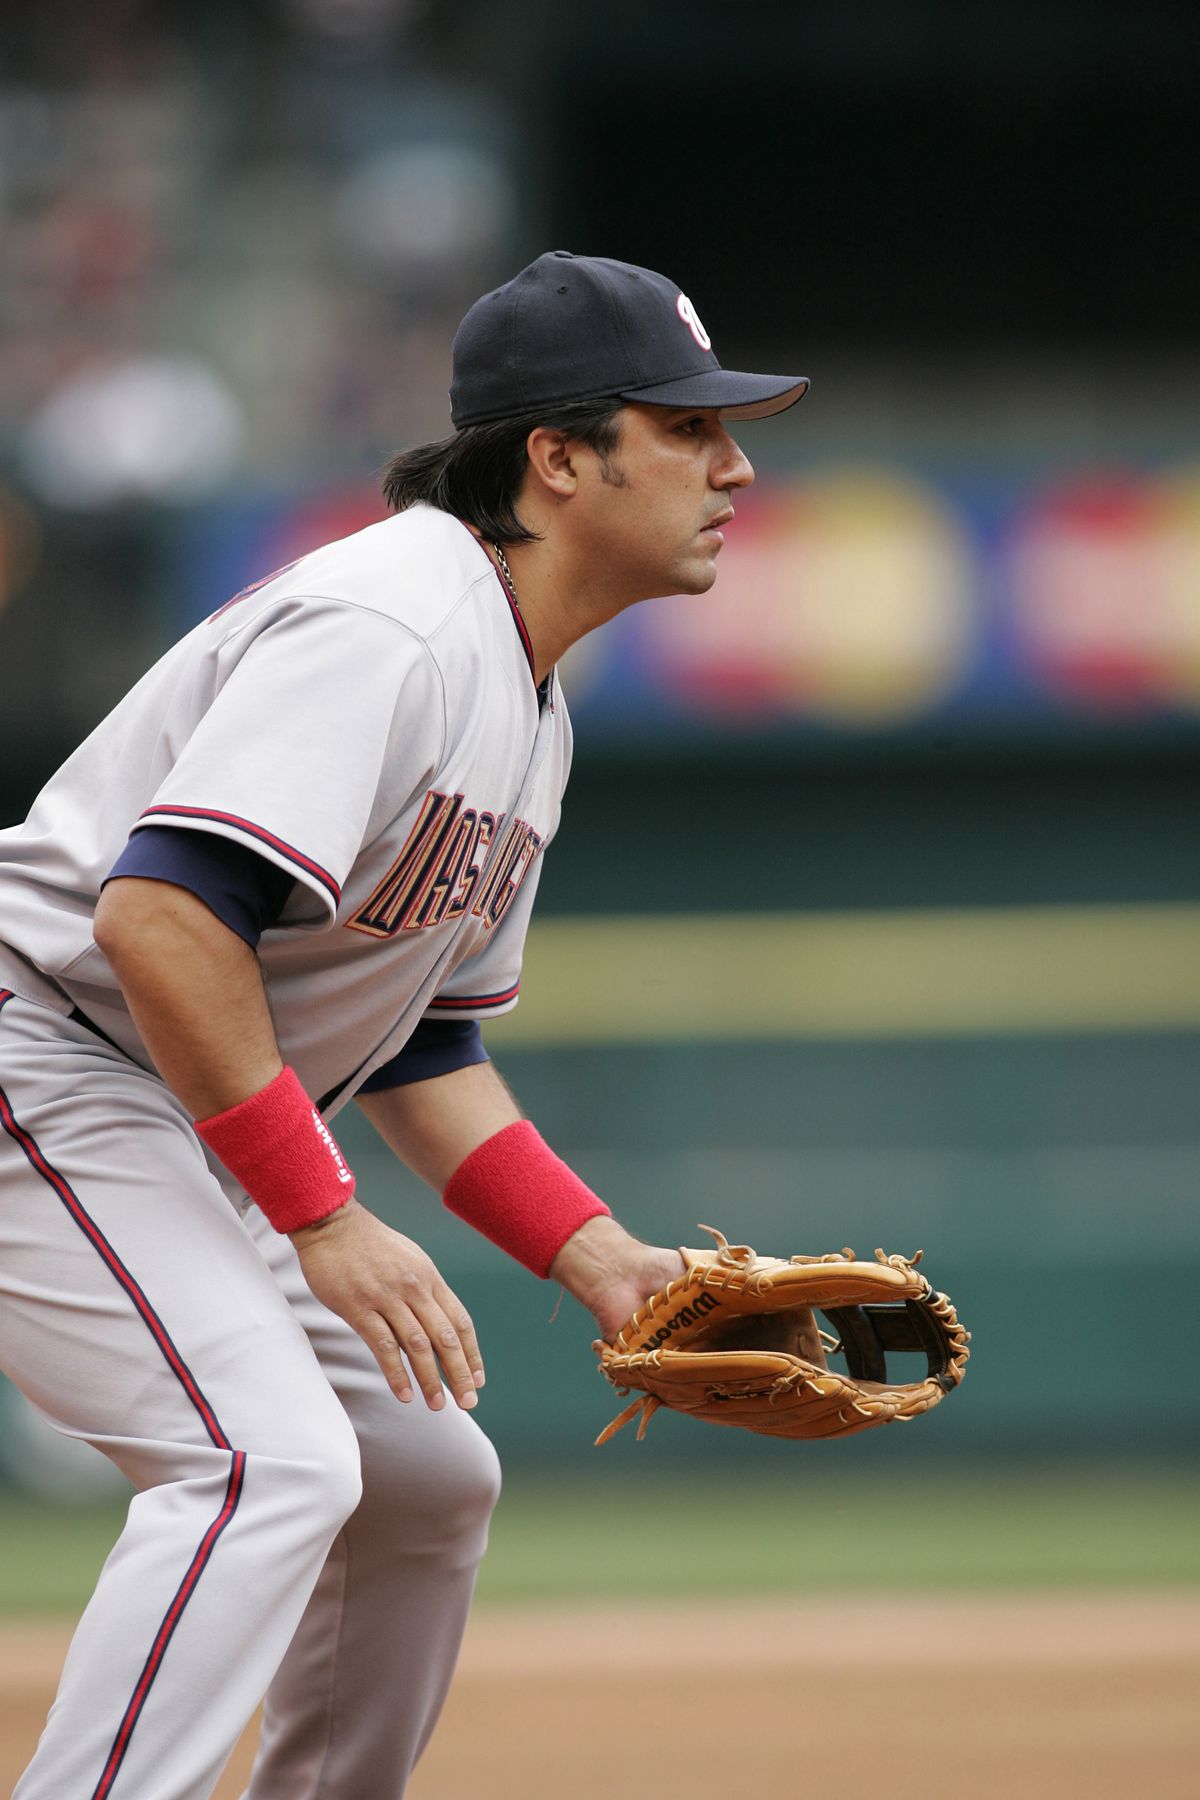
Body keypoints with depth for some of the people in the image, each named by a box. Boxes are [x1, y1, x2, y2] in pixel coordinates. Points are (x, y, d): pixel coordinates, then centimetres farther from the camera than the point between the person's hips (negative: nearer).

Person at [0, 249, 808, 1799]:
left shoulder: (527, 710, 13)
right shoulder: (386, 624, -20)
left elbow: (417, 1044, 19)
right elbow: (160, 915, -32)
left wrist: (602, 1259, 7)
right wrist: (322, 1221, -29)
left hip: (182, 1136, 11)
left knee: (430, 1478, 15)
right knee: (271, 1455, -26)